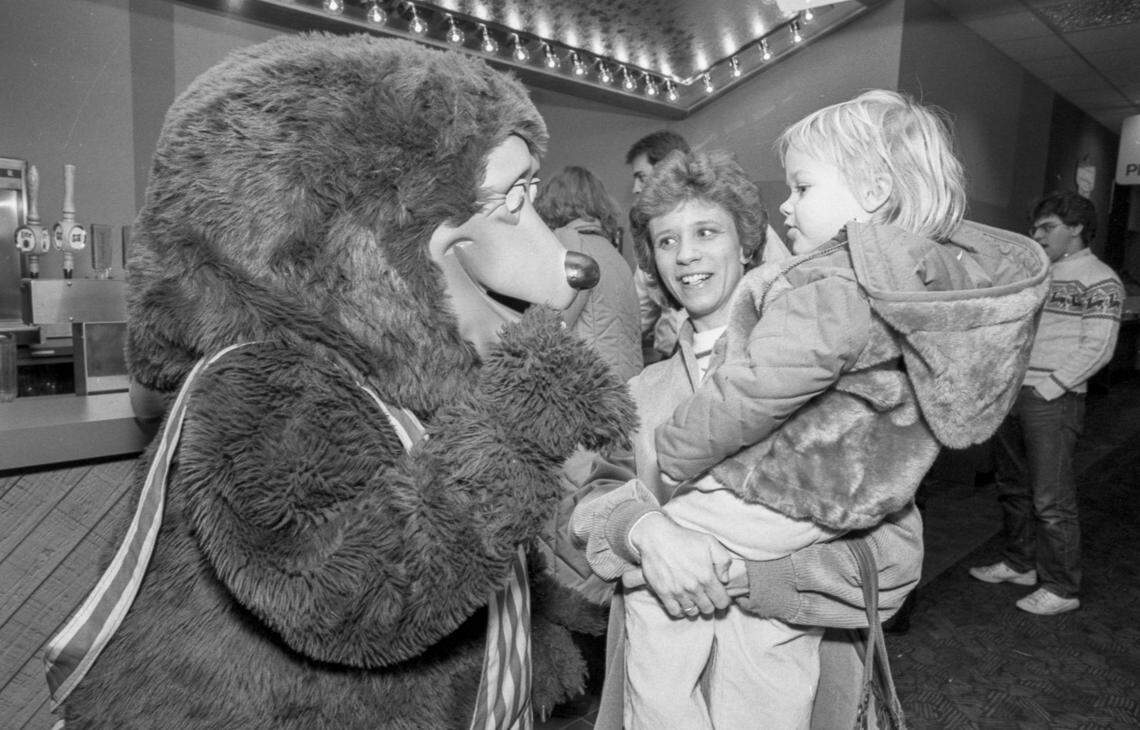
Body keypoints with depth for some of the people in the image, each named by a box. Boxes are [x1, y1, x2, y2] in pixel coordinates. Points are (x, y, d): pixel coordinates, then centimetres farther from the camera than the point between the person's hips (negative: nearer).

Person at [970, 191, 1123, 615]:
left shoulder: (1099, 281, -6)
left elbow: (1096, 349, -12)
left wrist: (1047, 389, -16)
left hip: (1053, 402, -8)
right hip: (1012, 394, 8)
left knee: (1051, 500, -3)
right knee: (1013, 489, 16)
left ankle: (1062, 589, 10)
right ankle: (1020, 565, 31)